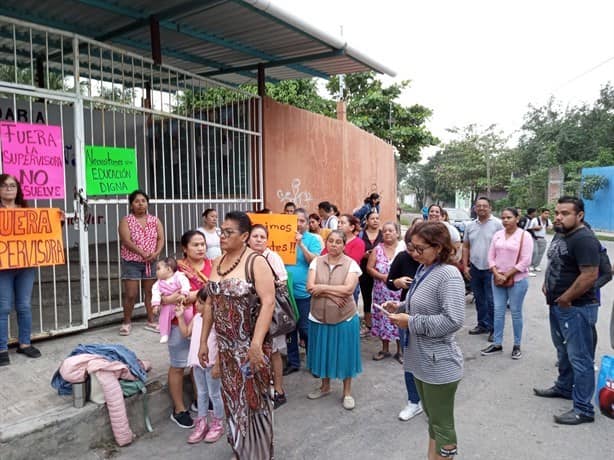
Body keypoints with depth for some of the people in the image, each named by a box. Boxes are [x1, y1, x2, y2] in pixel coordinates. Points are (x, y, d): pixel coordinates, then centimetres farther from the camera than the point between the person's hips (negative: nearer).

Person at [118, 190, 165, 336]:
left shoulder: (155, 220, 6)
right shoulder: (126, 221, -4)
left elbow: (161, 239, -1)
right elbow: (127, 241, -16)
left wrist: (156, 253, -19)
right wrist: (143, 253, -26)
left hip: (151, 262, 3)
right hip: (131, 262, -3)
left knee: (150, 293, 9)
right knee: (130, 294, -2)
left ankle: (151, 321, 20)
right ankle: (127, 322, 14)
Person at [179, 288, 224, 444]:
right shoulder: (197, 317, 5)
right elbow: (186, 333, 14)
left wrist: (217, 365, -20)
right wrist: (180, 316, 6)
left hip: (211, 364, -7)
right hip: (197, 362, 7)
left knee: (214, 394, 8)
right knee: (201, 394, 18)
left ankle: (218, 425, 24)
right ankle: (201, 424, 30)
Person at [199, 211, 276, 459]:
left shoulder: (256, 262, -14)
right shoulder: (218, 263, 7)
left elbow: (268, 302, -22)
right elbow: (210, 303, 11)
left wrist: (256, 343, -27)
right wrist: (203, 341, 10)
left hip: (250, 345, -6)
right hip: (226, 346, 6)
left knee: (252, 399, 6)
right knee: (232, 399, 18)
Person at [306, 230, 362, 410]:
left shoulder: (351, 264, -9)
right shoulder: (316, 262, -2)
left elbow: (348, 289, -20)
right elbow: (310, 287, -11)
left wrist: (323, 288, -16)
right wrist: (333, 294, -20)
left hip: (344, 318, -2)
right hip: (319, 317, 3)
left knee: (344, 354, 9)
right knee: (323, 352, 16)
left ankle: (347, 392, 26)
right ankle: (325, 386, 37)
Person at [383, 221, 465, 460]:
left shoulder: (449, 275, -22)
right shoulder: (423, 269, 5)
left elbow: (453, 320, -29)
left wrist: (410, 322, -23)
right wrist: (399, 307, 0)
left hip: (439, 365, -8)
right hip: (421, 359, 9)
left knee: (442, 424, 10)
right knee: (432, 419, 24)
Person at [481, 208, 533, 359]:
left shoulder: (524, 236, -8)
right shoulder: (497, 235, 6)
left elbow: (525, 261, -14)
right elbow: (491, 256, 6)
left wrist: (507, 275, -15)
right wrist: (497, 274, -8)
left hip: (517, 280, -4)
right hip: (497, 279, 4)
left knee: (516, 312, 6)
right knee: (498, 311, 9)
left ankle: (517, 345, 19)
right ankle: (497, 344, 19)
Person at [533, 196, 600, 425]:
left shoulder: (584, 239, -21)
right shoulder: (560, 235, 10)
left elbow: (590, 275, -27)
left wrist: (566, 298, -19)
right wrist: (547, 284, 10)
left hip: (576, 308, -10)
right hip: (558, 305, 10)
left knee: (579, 358, -1)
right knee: (564, 351, 24)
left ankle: (583, 409, 9)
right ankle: (564, 387, 42)